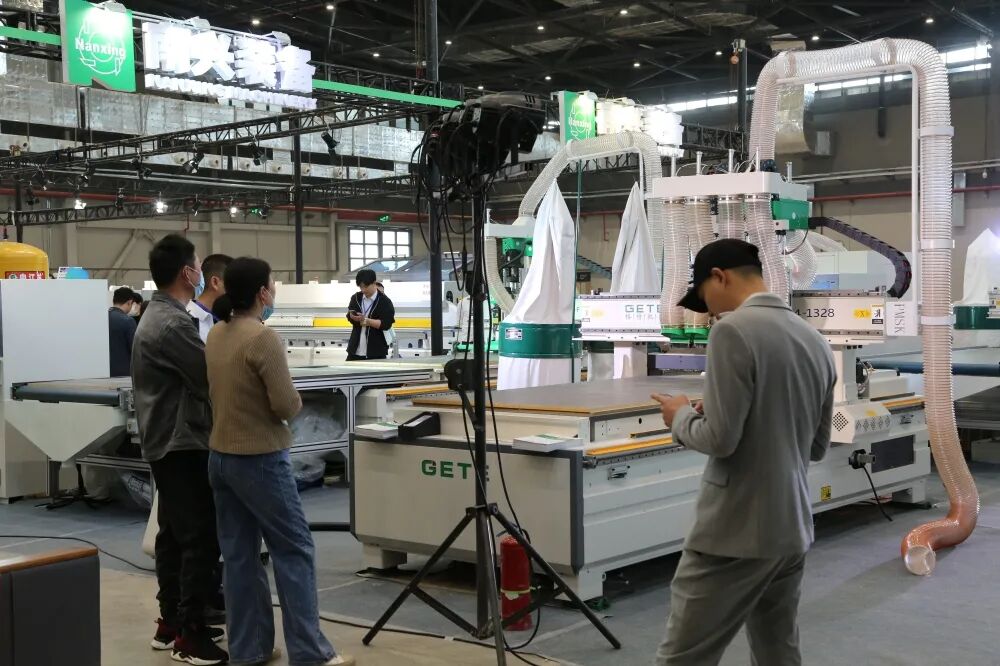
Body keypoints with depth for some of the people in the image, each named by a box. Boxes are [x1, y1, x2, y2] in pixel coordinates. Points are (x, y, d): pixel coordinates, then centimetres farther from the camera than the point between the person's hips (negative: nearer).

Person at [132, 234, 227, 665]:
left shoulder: (155, 316, 13)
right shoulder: (174, 325, -21)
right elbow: (214, 379, -19)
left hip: (165, 442, 11)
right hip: (183, 444, -11)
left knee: (174, 534, 15)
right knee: (201, 538, -7)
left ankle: (170, 624, 22)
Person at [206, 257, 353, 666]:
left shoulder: (216, 334, 6)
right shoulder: (263, 338, -18)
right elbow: (286, 406, -17)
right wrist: (296, 402, 1)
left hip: (221, 456, 8)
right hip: (260, 459, -8)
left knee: (239, 553, 11)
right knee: (294, 550, 0)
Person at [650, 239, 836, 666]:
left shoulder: (733, 330, -14)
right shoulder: (816, 341, 9)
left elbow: (720, 439, -18)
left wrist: (683, 416, 0)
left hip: (735, 534, -8)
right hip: (793, 532, 8)